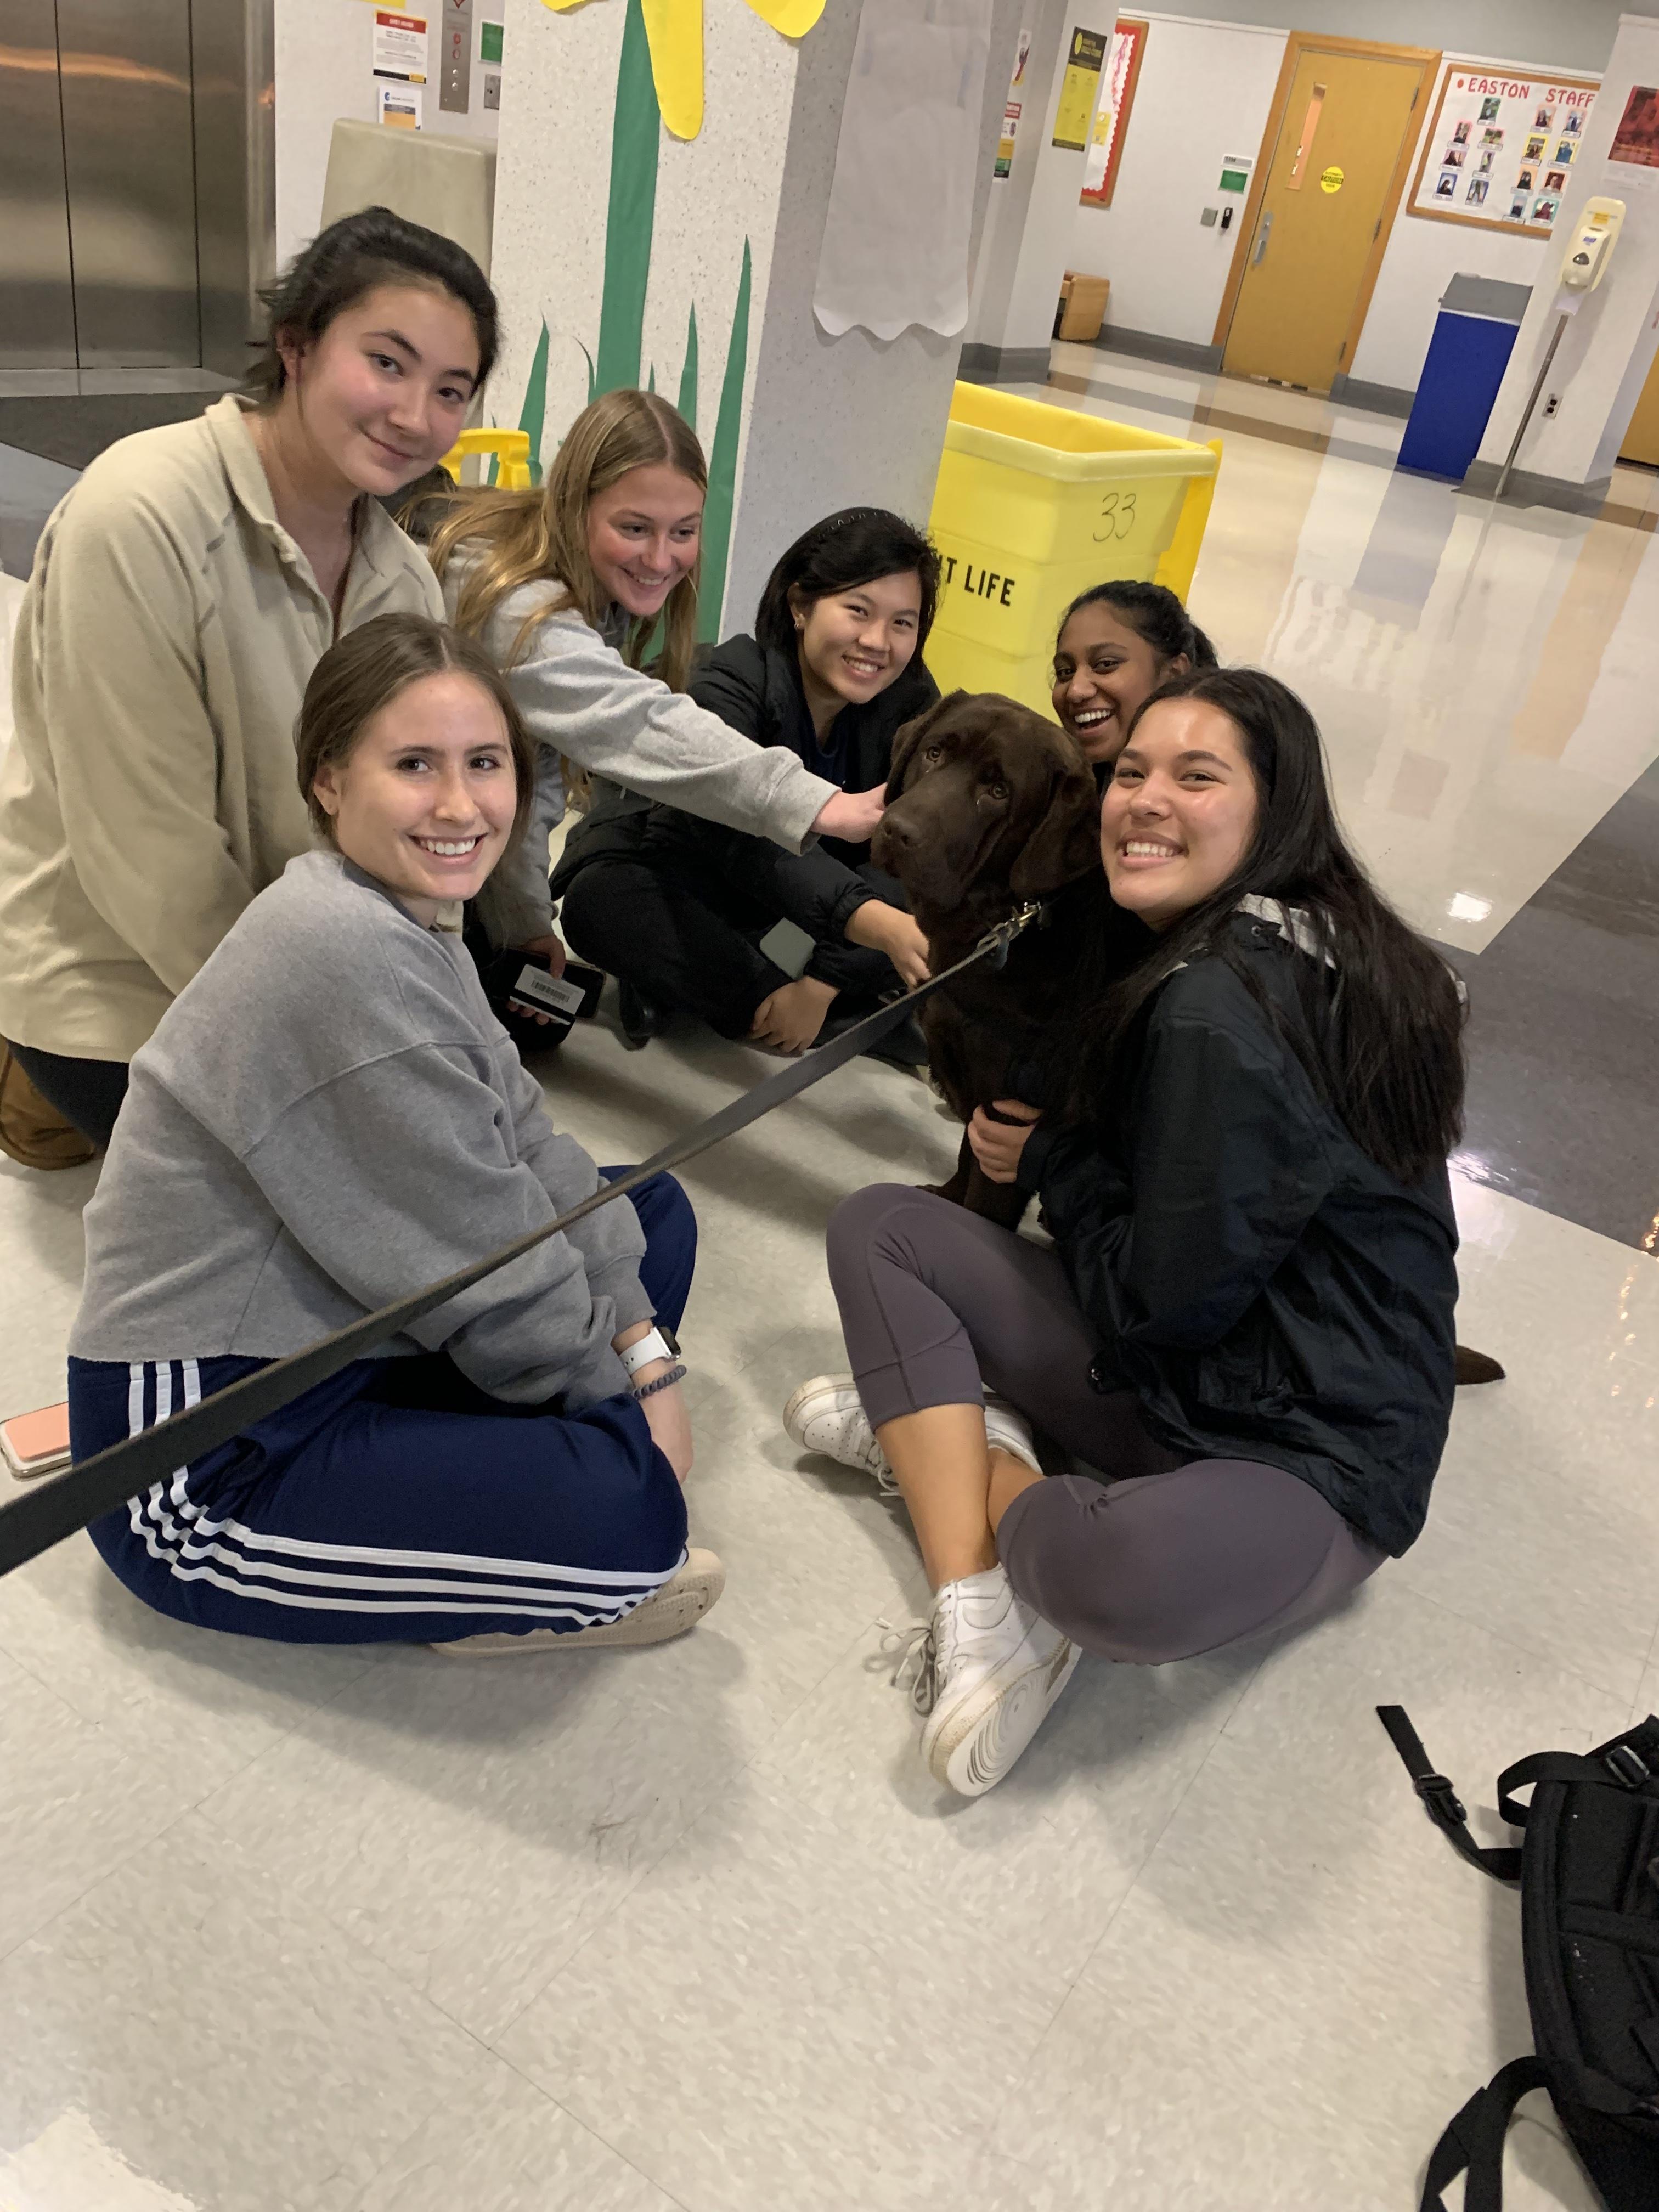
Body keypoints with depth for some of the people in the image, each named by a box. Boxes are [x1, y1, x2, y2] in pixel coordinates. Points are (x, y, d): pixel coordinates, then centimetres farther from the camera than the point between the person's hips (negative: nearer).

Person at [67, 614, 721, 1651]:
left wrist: (645, 1353, -4)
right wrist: (622, 1401, -4)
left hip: (331, 1350, 10)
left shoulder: (404, 922, 6)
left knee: (654, 1212, 12)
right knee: (628, 1513, -28)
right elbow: (482, 1257, -20)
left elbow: (528, 1149, 3)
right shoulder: (345, 954, -26)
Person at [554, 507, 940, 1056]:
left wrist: (822, 982, -30)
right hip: (675, 879, -3)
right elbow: (743, 838, -45)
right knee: (599, 898, -34)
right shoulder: (732, 684, -27)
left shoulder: (913, 704, -14)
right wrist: (877, 925, -60)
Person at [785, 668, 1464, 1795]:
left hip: (1315, 1454, -9)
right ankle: (977, 1604, -10)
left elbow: (1164, 1298, -19)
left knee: (1123, 1576, -40)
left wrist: (1052, 1158, -4)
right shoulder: (1204, 958, 6)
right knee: (879, 1227, -2)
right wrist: (1041, 1147, -1)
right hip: (1165, 1365, 9)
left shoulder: (1228, 1010, -22)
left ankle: (935, 1445, -7)